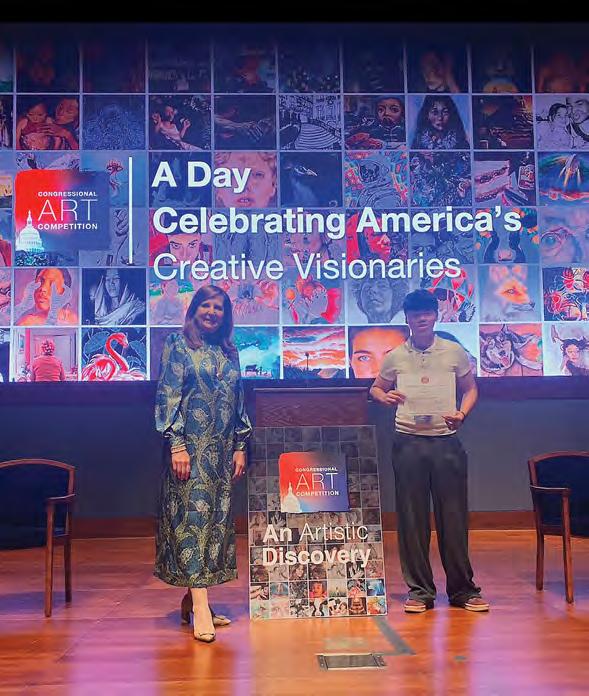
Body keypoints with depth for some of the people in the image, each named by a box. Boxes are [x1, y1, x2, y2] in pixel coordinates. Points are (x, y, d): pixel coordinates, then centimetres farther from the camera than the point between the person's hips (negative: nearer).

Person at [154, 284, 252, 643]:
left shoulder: (230, 352, 15)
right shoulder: (178, 345, 0)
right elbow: (168, 396, -7)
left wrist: (240, 446, 11)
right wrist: (177, 444, -15)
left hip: (222, 449, 6)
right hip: (191, 446, -6)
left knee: (217, 518, 6)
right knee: (194, 515, -10)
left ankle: (192, 599, 16)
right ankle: (200, 607, -12)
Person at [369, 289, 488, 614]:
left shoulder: (455, 352, 5)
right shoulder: (394, 357, 5)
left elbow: (470, 389, 13)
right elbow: (376, 388, 17)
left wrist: (461, 413, -6)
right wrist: (385, 398, -7)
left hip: (446, 440, 0)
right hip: (409, 441, 0)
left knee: (453, 514, 3)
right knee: (412, 517, 4)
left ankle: (462, 588, 18)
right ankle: (420, 589, 16)